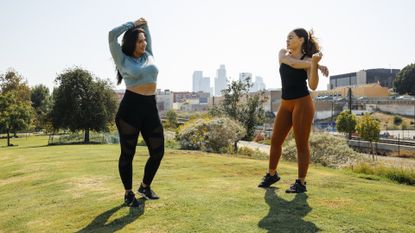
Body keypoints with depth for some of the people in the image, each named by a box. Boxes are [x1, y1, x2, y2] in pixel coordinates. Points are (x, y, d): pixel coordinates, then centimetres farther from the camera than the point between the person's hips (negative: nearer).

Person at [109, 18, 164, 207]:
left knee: (158, 151, 4)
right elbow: (112, 35, -5)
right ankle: (128, 193, 20)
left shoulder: (148, 56, 15)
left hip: (150, 108, 5)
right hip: (130, 108, -5)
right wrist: (133, 23, 5)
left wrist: (143, 24, 15)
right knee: (127, 153, 4)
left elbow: (147, 33, 30)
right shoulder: (123, 60, 2)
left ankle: (145, 187, 27)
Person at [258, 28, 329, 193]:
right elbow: (292, 63, -14)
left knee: (301, 144, -1)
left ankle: (301, 183, 10)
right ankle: (272, 174, 29)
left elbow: (313, 86, -19)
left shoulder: (308, 60, -5)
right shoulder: (283, 53, 9)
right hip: (285, 105, 6)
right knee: (275, 140, 11)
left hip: (302, 104, -6)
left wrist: (315, 64, -32)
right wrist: (315, 65, -20)